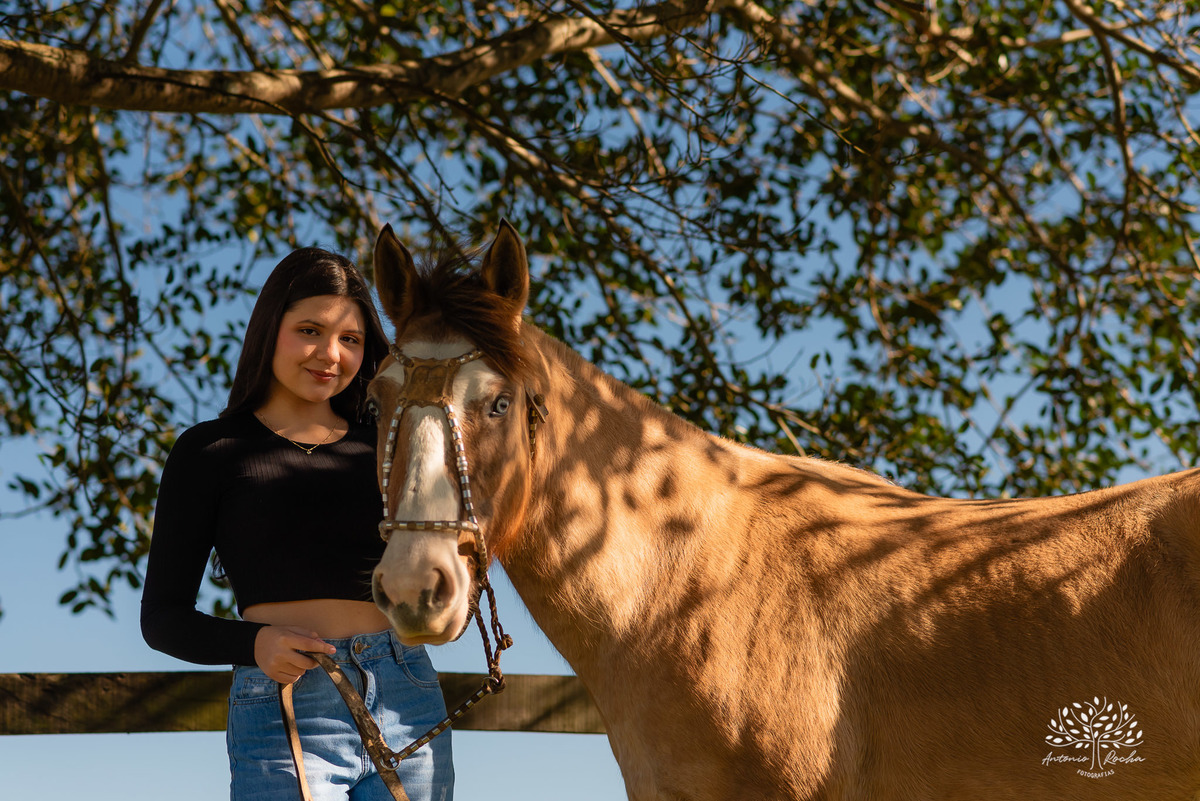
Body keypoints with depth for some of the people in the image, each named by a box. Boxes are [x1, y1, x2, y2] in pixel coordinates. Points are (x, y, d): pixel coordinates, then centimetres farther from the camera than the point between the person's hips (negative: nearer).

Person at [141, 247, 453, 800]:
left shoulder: (382, 447, 13)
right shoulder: (209, 452, 5)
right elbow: (162, 617, 3)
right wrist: (255, 642, -14)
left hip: (409, 707, 3)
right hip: (284, 713, -3)